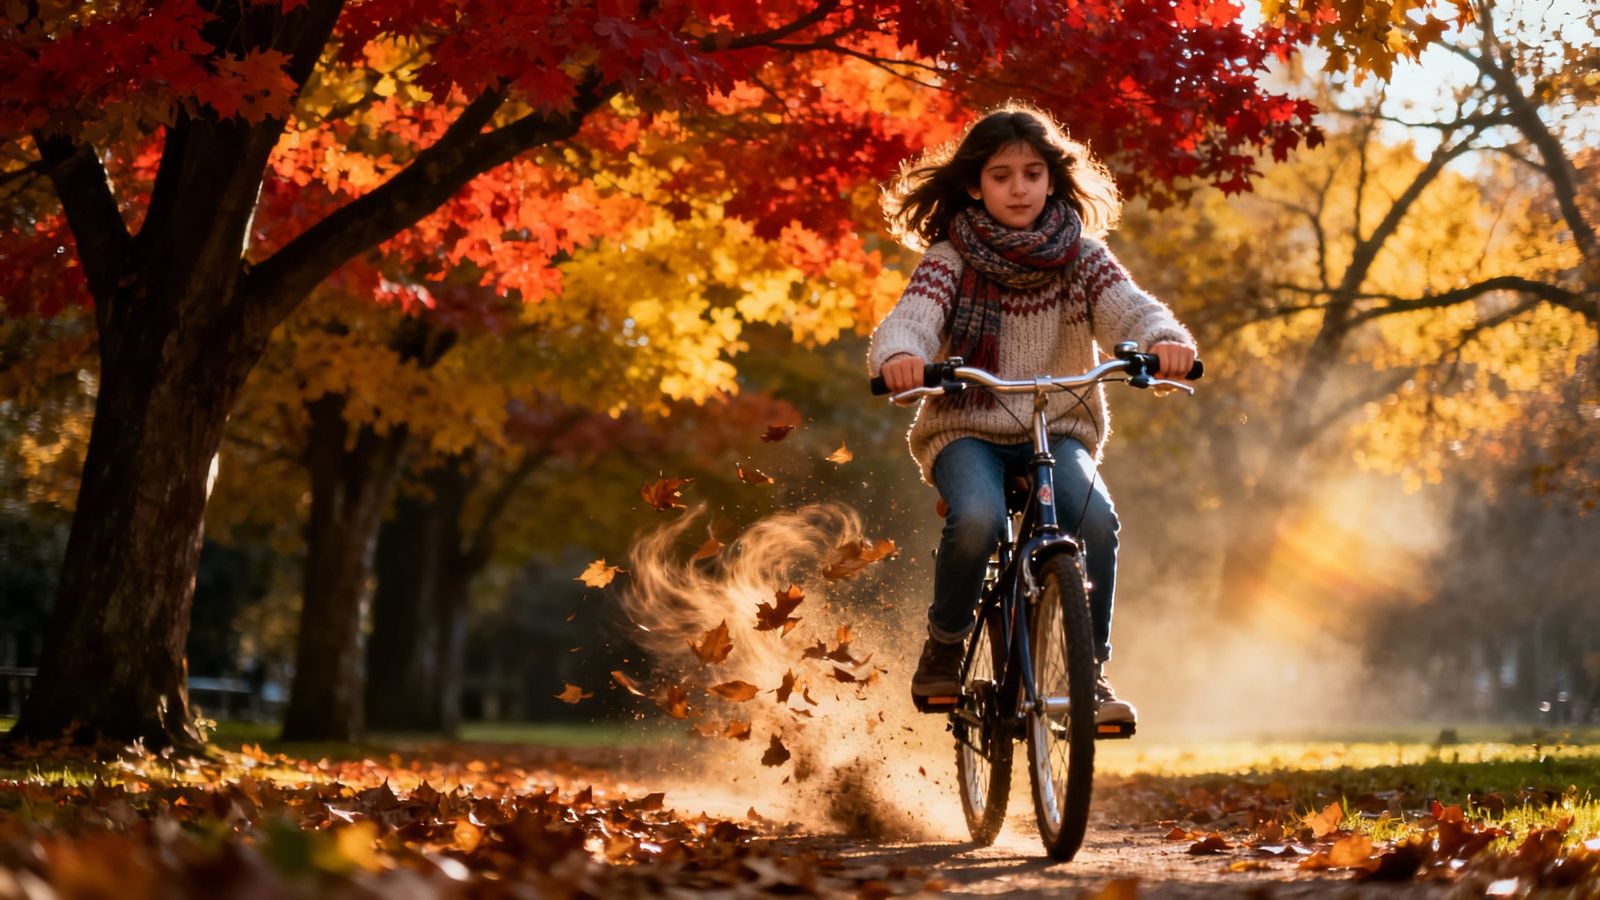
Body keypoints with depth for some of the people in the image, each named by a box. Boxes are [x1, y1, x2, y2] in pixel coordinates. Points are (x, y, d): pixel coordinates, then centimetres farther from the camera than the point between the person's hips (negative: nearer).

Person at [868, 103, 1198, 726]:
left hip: (1059, 431, 2)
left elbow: (1128, 307, -14)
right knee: (978, 519, -33)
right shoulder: (951, 259, -1)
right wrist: (898, 356, -44)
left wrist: (1166, 341, -39)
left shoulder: (1080, 256, 3)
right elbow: (910, 317, -19)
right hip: (966, 430, -1)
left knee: (1097, 520, -28)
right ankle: (944, 648, -6)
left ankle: (1092, 671, -12)